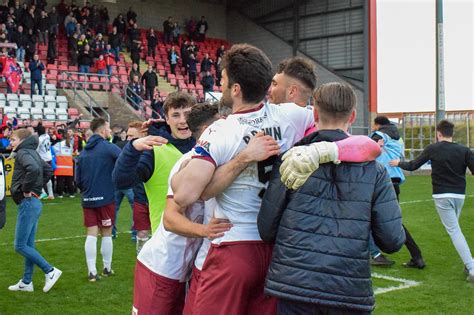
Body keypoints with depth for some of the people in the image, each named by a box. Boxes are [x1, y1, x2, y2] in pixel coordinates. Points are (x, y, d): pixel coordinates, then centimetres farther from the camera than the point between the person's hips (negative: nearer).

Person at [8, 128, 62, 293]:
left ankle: (50, 271, -3)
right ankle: (26, 282, 18)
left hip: (28, 202, -10)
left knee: (20, 246, -5)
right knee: (28, 245, 13)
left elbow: (34, 169, -31)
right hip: (34, 202, 10)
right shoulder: (33, 153, 16)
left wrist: (26, 189, -19)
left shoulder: (23, 153, -12)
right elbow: (48, 171, 23)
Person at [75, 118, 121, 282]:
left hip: (87, 199, 4)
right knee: (106, 234, 9)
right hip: (105, 198, -4)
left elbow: (78, 179, 10)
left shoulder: (84, 152, 7)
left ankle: (92, 272, 3)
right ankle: (107, 268, 20)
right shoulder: (109, 148, -10)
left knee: (91, 235, 5)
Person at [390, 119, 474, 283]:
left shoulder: (432, 149, -4)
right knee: (453, 228, 22)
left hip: (442, 195, -3)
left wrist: (398, 163, 22)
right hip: (460, 194, 4)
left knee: (454, 231, -4)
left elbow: (412, 166, 6)